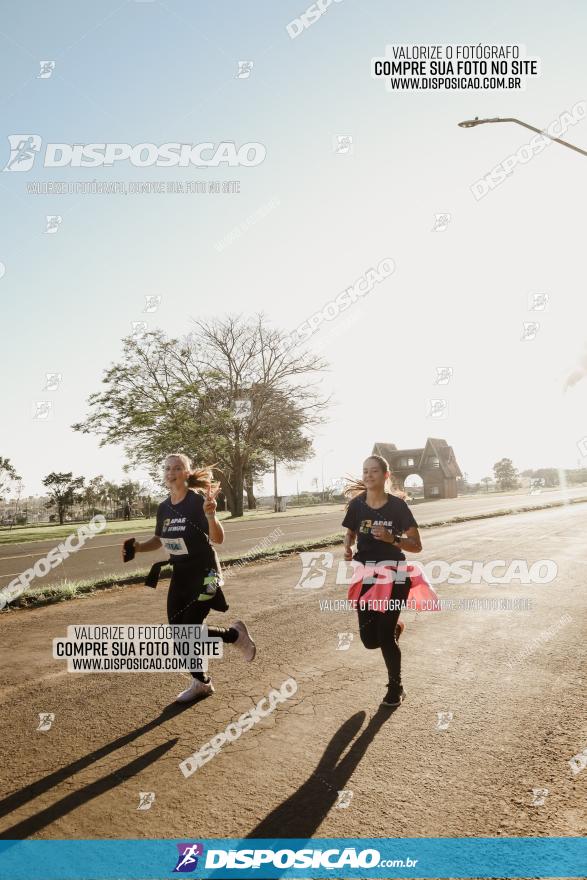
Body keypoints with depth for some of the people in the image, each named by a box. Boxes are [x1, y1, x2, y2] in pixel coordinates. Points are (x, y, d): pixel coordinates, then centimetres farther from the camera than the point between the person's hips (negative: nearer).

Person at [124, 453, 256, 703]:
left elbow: (218, 539, -24)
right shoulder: (163, 507, 3)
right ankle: (201, 683, 27)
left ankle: (236, 634, 19)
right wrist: (139, 547, -1)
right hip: (180, 575, 7)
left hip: (204, 574, -7)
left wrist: (210, 516, -42)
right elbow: (158, 540, 17)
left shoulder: (198, 501, -17)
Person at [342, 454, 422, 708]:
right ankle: (395, 628, 42)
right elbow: (350, 534, 15)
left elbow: (416, 546, -7)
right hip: (365, 575, 4)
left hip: (392, 575, -3)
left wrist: (392, 538, -23)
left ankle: (396, 689, 24)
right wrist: (348, 549, -7)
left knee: (385, 637, -4)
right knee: (369, 640, 5)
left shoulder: (397, 505, -10)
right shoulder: (357, 505, -2)